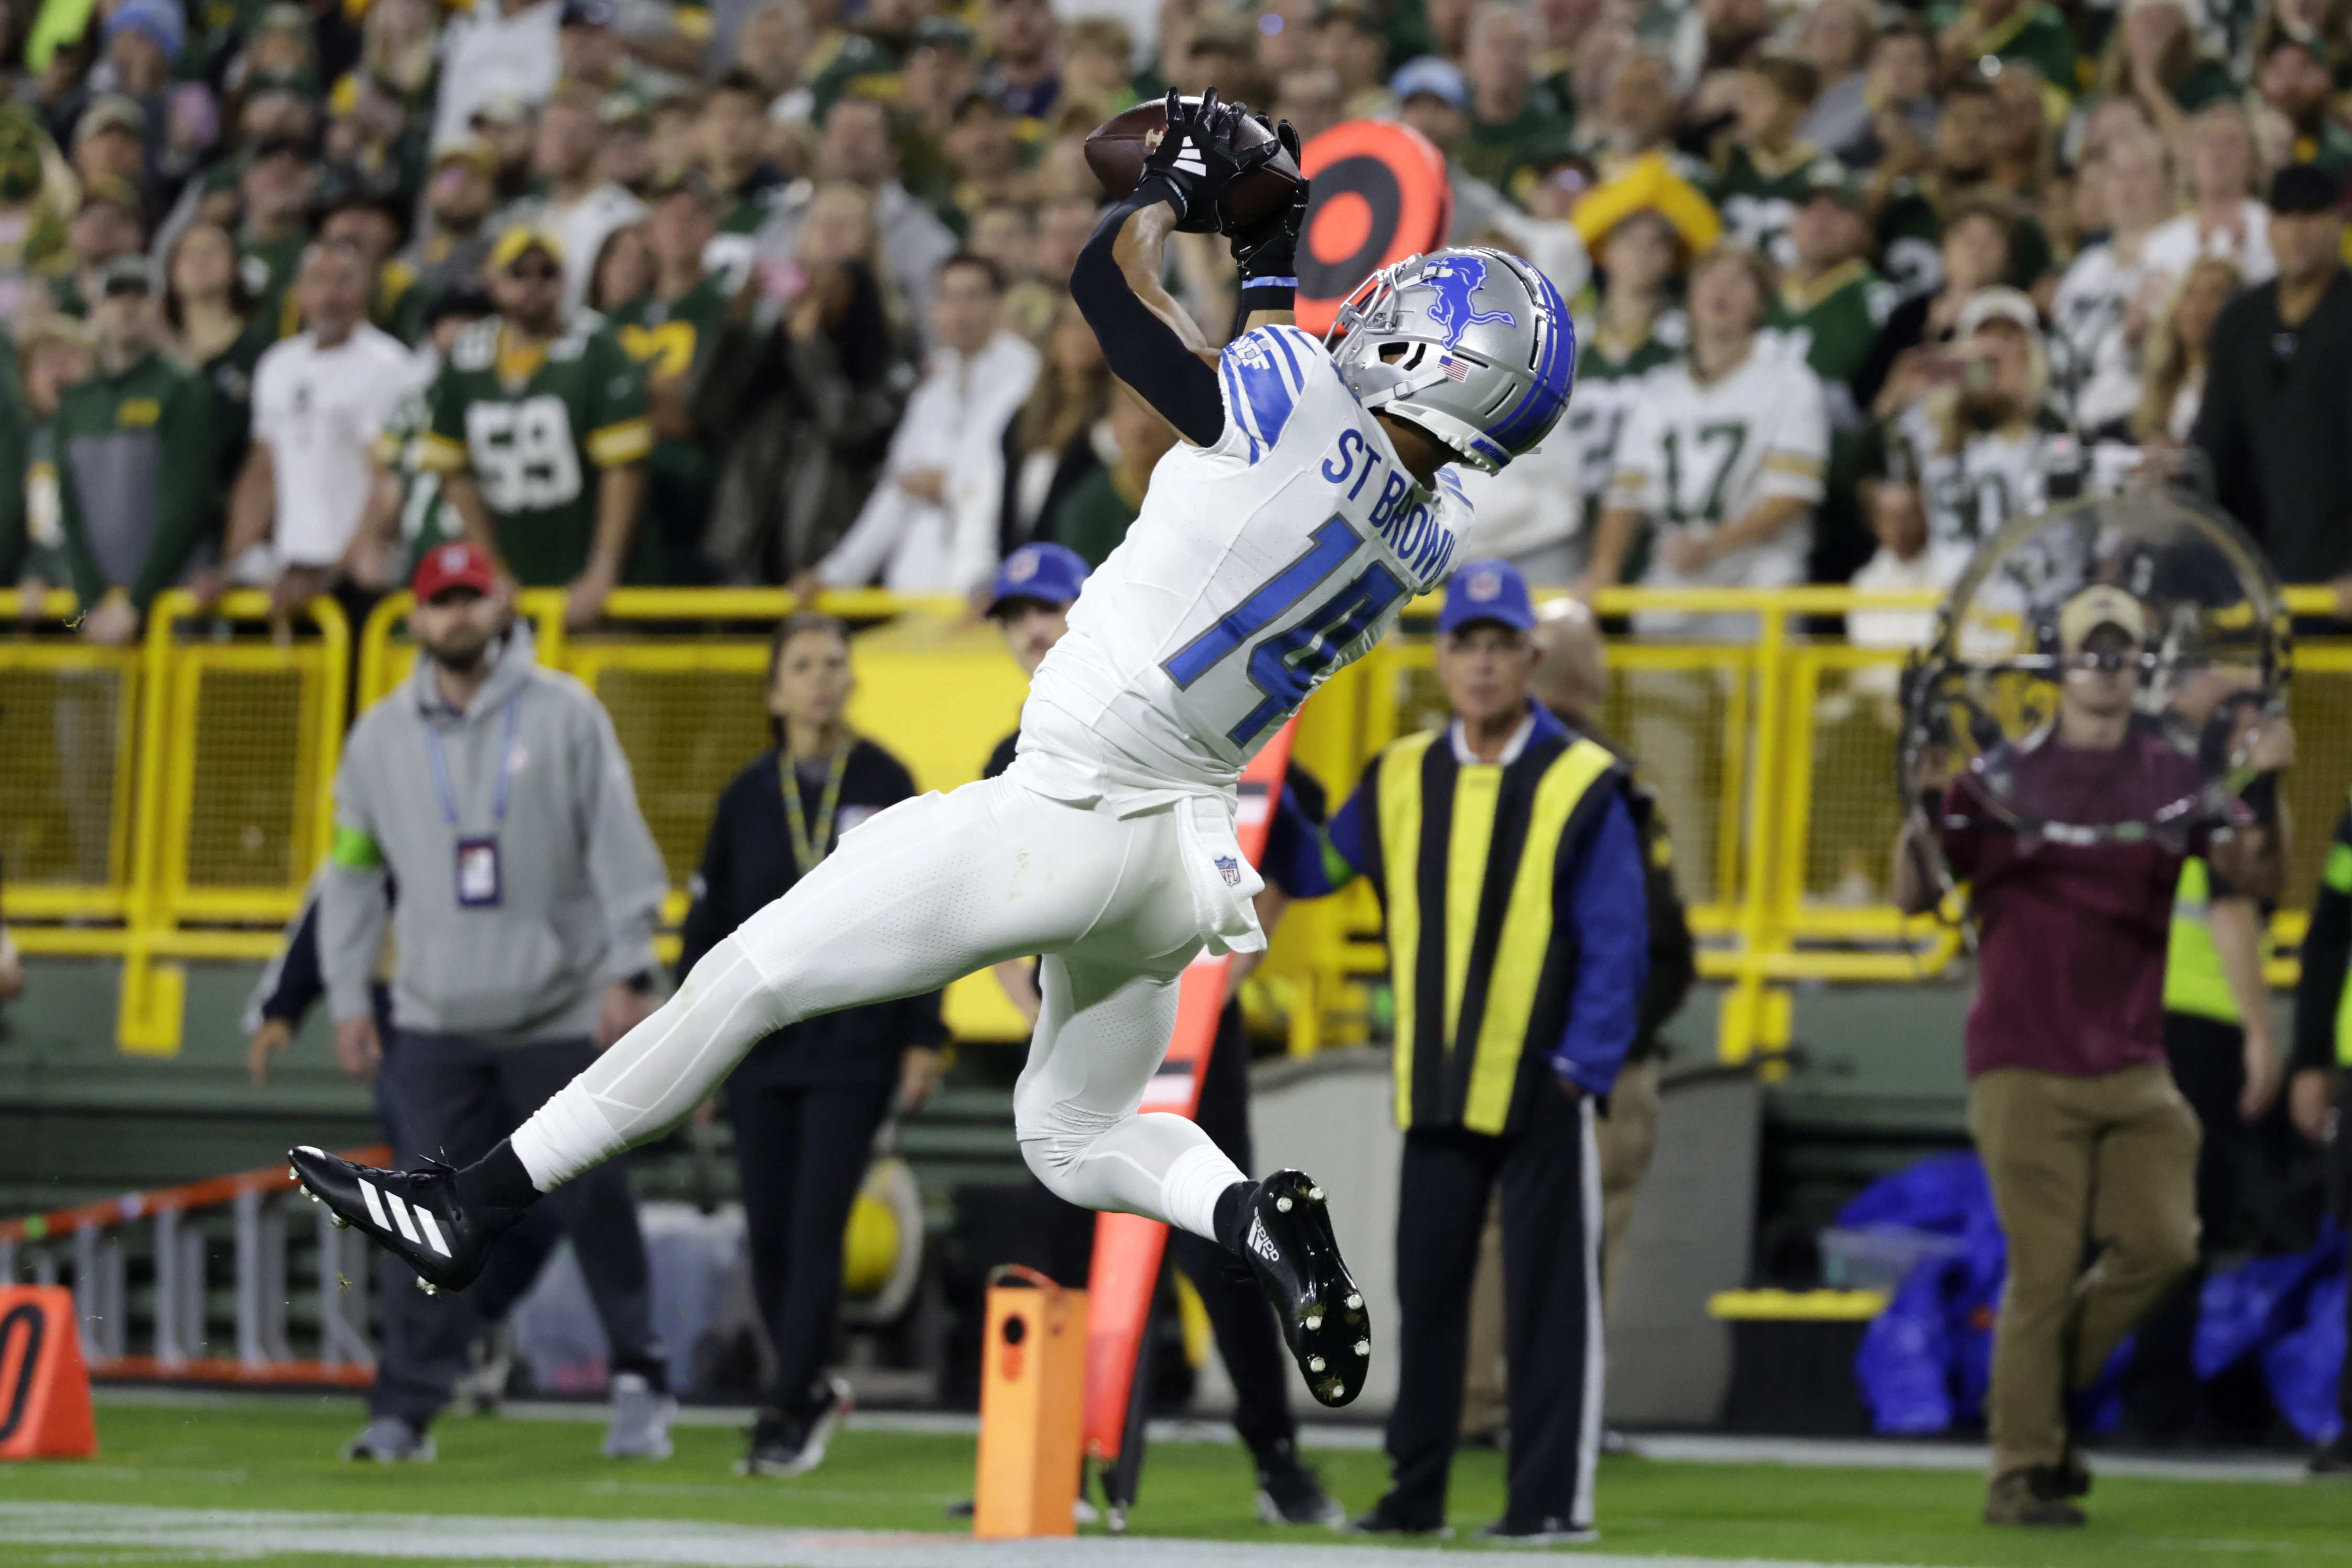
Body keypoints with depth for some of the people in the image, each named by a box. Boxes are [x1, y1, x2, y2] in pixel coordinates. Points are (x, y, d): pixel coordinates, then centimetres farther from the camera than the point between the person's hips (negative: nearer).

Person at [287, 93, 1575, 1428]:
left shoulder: (1298, 401, -18)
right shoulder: (1428, 541, 2)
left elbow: (1111, 276, -8)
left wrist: (1187, 176, 9)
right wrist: (1277, 267, 25)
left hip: (1068, 817, -7)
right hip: (1184, 864, 7)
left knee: (751, 980, 2)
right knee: (1075, 1135, 24)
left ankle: (483, 1204, 7)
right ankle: (1248, 1208, -5)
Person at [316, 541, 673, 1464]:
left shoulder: (565, 714, 1)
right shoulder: (380, 736, 8)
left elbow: (619, 846, -2)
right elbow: (352, 875, 13)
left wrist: (628, 972, -10)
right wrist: (348, 997, 7)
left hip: (560, 1012, -2)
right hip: (436, 1022, 2)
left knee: (593, 1205, 0)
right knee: (431, 1217, -4)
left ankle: (639, 1381, 15)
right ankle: (406, 1411, -1)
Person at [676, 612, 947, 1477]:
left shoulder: (884, 784, 0)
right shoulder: (750, 795, 6)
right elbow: (710, 919, 11)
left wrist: (921, 1039, -3)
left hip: (855, 1048, -3)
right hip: (760, 1044, 3)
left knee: (816, 1229, -8)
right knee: (769, 1234, 4)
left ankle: (787, 1411, -4)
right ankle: (814, 1390, 22)